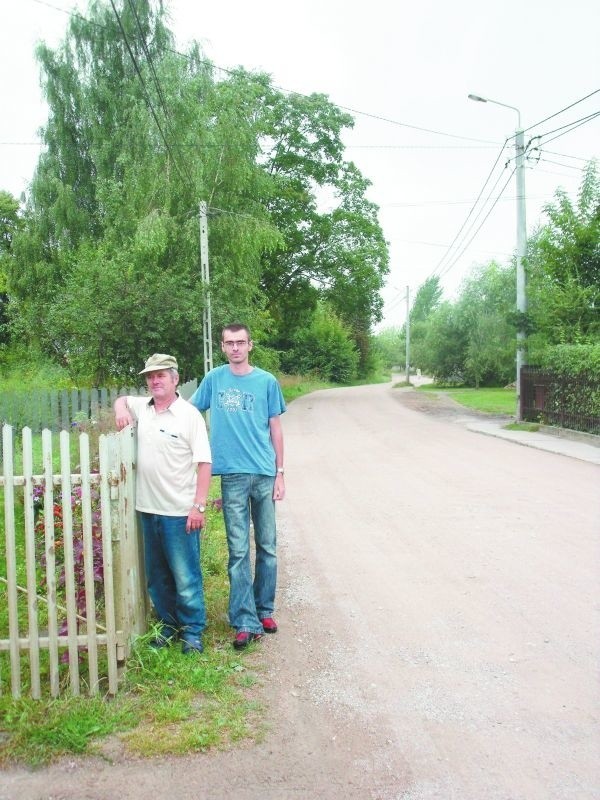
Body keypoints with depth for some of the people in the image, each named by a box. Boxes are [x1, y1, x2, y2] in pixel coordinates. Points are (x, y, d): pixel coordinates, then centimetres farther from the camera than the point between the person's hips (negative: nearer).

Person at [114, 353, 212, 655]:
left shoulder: (189, 415, -10)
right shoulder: (142, 407, 8)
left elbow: (204, 463, -13)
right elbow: (122, 399, 31)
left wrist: (198, 506, -18)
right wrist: (121, 409, 6)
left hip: (179, 512, -6)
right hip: (148, 508, 6)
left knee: (185, 576, 1)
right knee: (157, 576, 17)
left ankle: (192, 632, 15)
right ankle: (168, 626, 31)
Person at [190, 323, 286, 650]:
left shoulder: (267, 381, 3)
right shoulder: (214, 379, 5)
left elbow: (275, 429, 6)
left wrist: (280, 473, 3)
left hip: (264, 474, 1)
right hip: (233, 475, -1)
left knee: (267, 546, 9)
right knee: (239, 551, 1)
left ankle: (265, 610, 24)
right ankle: (246, 621, 6)